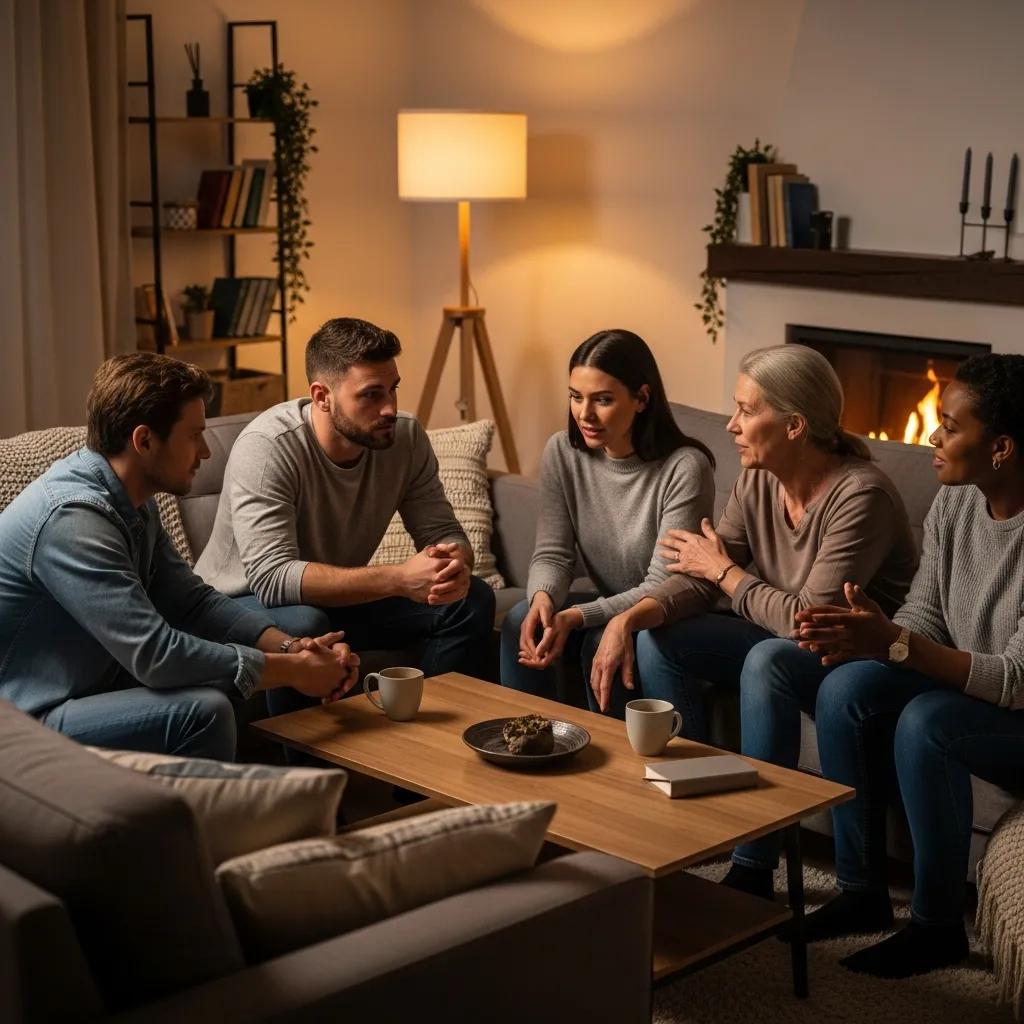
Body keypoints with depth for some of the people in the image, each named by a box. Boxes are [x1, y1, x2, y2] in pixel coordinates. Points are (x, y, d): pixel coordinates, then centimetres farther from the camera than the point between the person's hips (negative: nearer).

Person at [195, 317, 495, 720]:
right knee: (304, 625, -38)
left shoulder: (405, 437, -10)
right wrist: (398, 578, -43)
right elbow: (272, 577, -37)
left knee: (472, 599, -10)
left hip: (342, 596, 6)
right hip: (242, 604, -6)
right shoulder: (266, 447, -28)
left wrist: (456, 562, -31)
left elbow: (443, 532, -5)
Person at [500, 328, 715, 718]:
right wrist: (543, 597, -29)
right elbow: (552, 554, -5)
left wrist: (575, 617, -33)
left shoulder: (685, 467, -22)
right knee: (522, 620, -20)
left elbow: (664, 587, -22)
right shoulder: (562, 453, -5)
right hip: (609, 608, 5)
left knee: (604, 643, -31)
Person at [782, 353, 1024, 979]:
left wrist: (893, 644, -36)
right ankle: (863, 892, -3)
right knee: (846, 687, -16)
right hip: (963, 687, 7)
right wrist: (870, 636, -22)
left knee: (925, 722, -32)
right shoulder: (954, 504, -3)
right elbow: (925, 620, 1)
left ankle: (939, 926, -13)